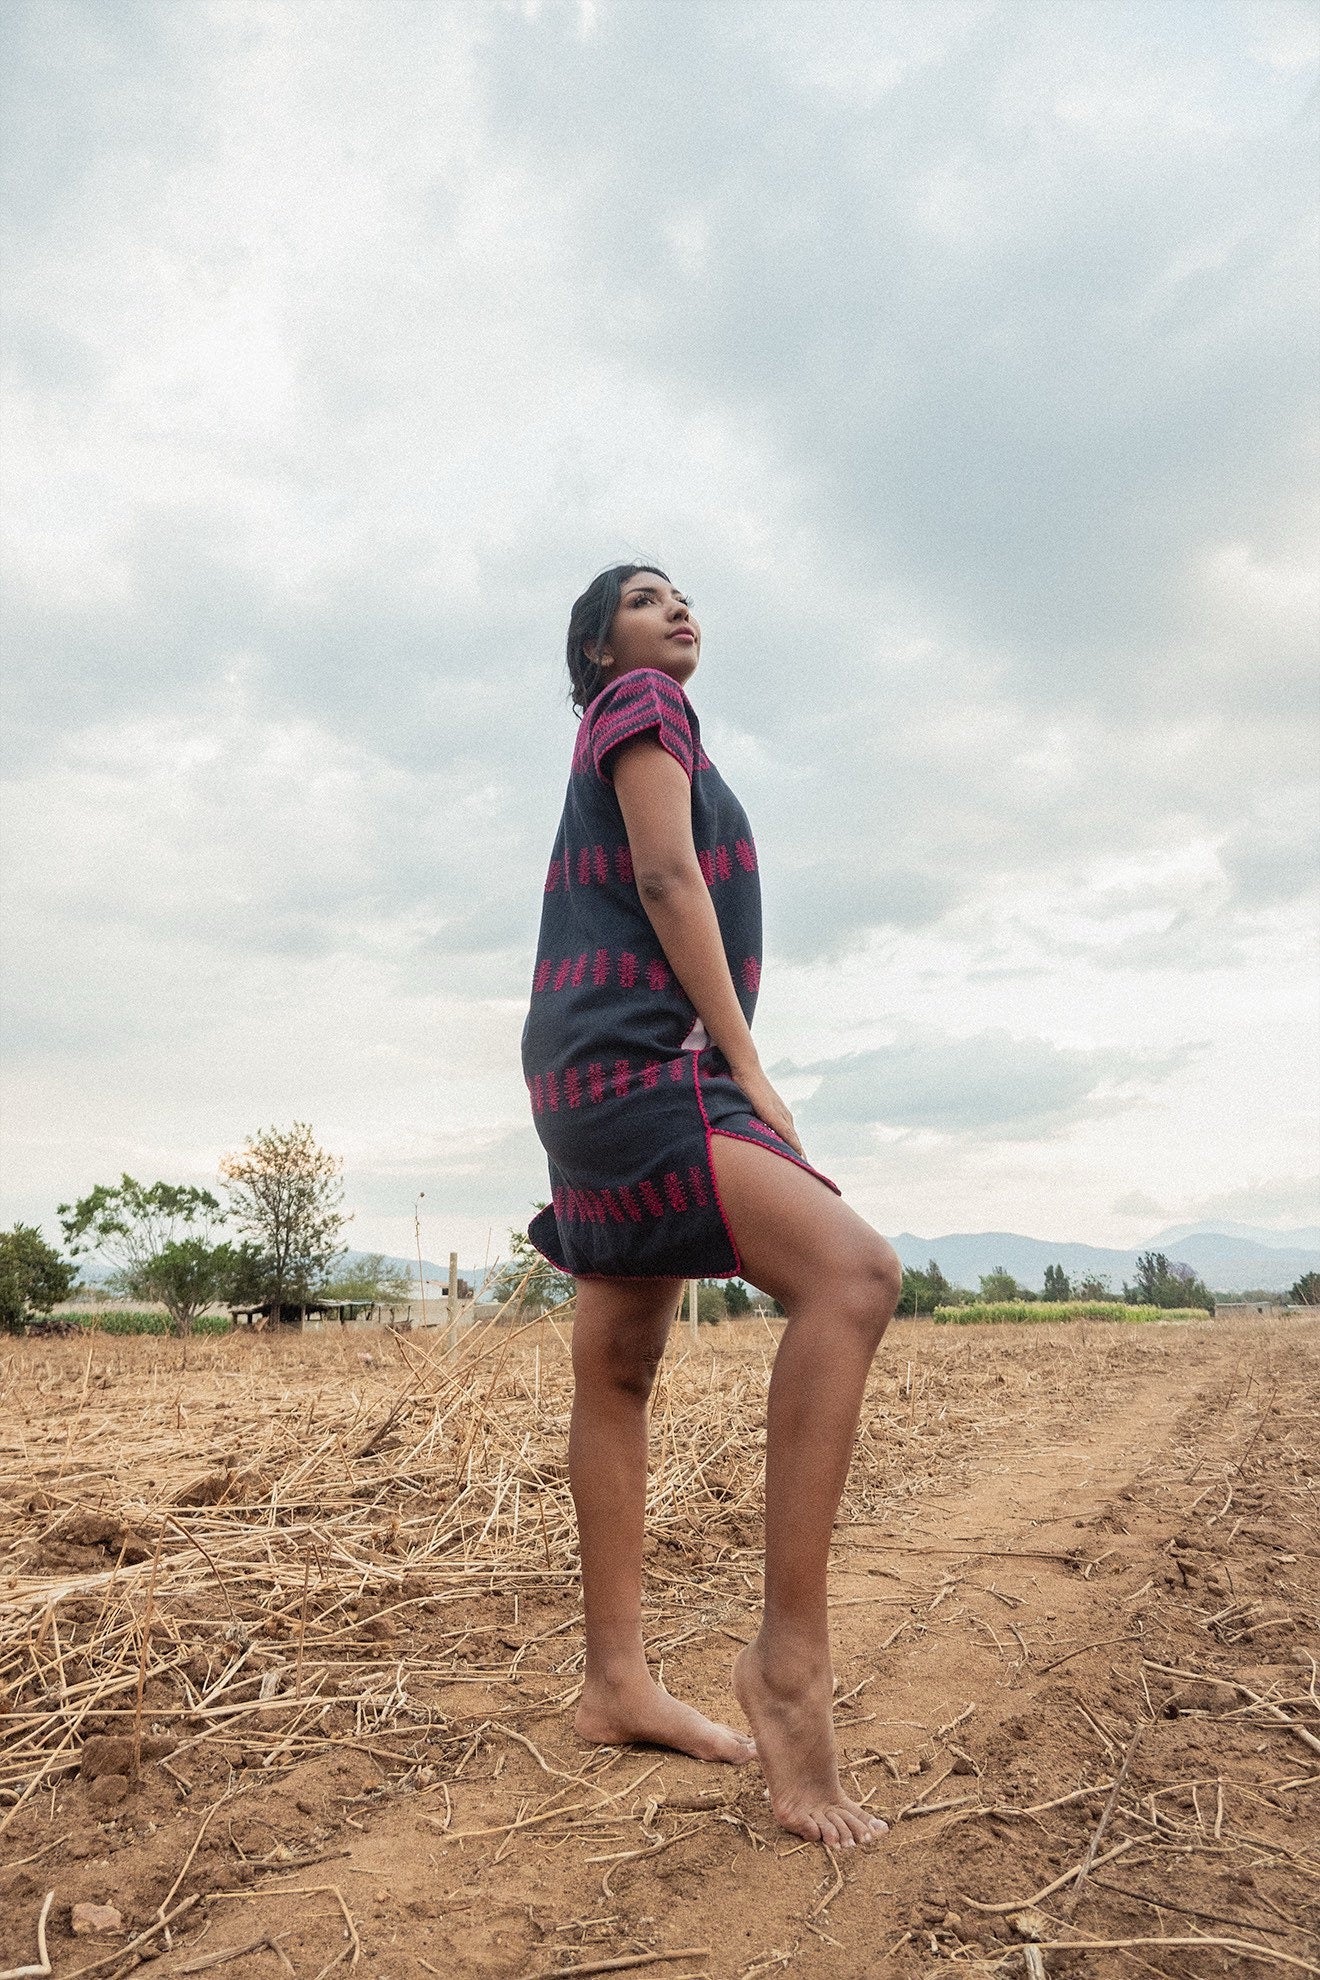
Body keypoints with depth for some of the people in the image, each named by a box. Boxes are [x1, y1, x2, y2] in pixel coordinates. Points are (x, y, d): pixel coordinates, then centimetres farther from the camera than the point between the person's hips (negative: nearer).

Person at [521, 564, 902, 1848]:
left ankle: (615, 1682, 13)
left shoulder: (637, 732, 29)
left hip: (611, 1081, 11)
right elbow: (668, 882, -11)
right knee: (850, 1275, -25)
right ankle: (790, 1654, -24)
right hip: (630, 1064, -11)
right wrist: (751, 1071, -14)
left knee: (618, 1373, 7)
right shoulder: (642, 707, 2)